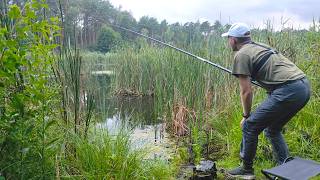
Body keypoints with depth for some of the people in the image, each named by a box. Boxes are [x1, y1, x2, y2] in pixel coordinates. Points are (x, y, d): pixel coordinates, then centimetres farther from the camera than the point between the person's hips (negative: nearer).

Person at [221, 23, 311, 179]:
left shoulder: (241, 54, -3)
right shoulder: (260, 46, 23)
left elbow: (246, 91, -6)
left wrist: (246, 117, 6)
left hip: (288, 90, -9)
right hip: (304, 86, 9)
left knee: (250, 126, 3)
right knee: (272, 129, 23)